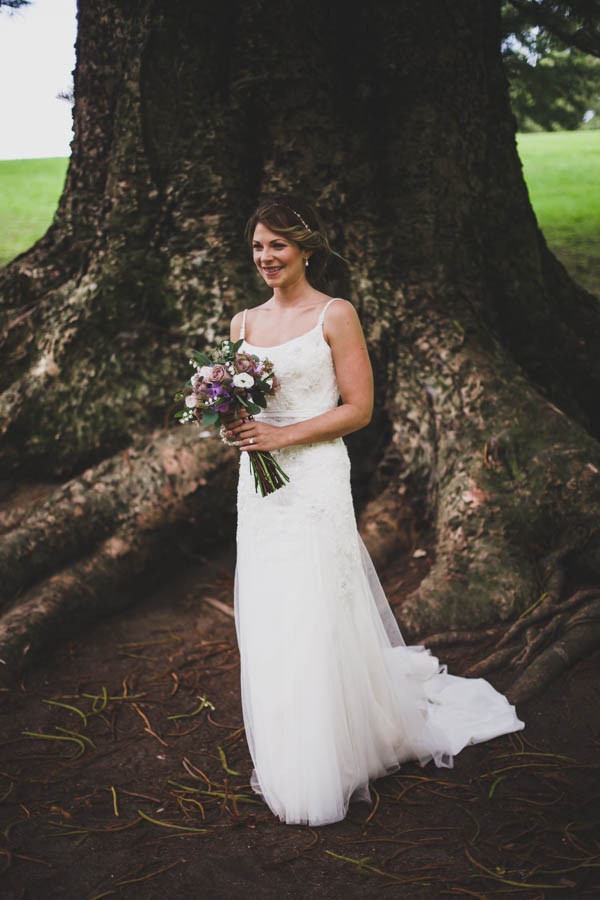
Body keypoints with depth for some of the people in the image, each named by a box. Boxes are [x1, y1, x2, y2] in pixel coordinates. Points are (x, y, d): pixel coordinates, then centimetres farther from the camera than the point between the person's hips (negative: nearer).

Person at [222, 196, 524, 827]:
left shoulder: (335, 315, -3)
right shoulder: (244, 323, 13)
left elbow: (358, 408, -7)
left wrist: (283, 434, -15)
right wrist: (234, 427, -4)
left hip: (315, 483, -6)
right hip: (258, 487, 6)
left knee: (317, 623, -3)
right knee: (266, 626, 8)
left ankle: (328, 773, 14)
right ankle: (282, 759, 23)